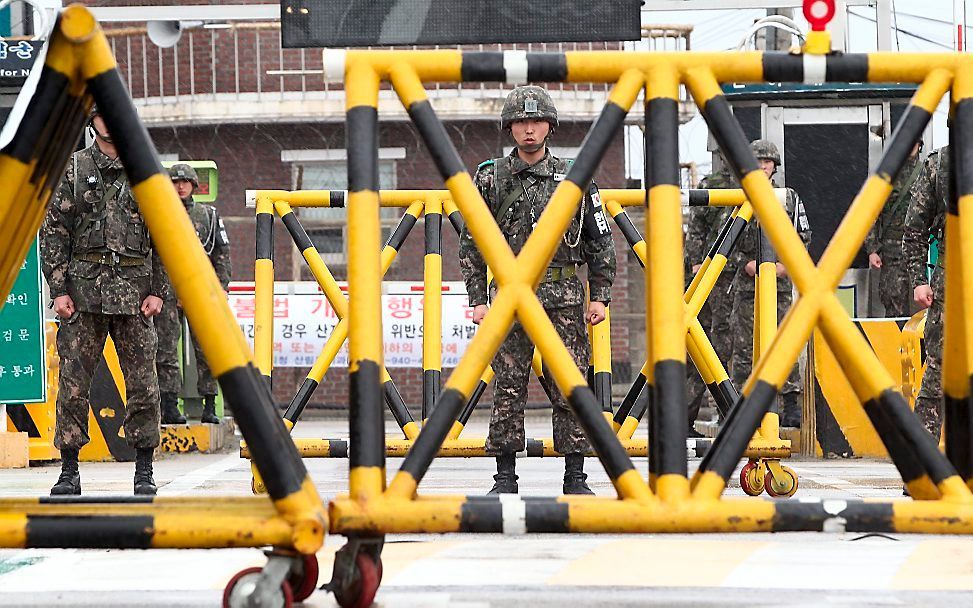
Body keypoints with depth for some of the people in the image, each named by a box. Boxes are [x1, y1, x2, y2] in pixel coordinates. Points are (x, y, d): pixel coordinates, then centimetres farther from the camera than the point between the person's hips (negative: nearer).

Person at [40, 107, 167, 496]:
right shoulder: (73, 169, 8)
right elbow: (53, 232, 5)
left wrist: (158, 291, 0)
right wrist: (58, 289, -3)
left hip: (135, 292, 0)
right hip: (83, 290, 0)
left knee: (143, 384, 0)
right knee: (73, 383, -1)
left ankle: (144, 473, 8)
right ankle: (69, 471, 7)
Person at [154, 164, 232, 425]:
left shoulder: (209, 215, 11)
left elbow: (222, 254, 10)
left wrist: (221, 289, 2)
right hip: (168, 291, -1)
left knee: (207, 349, 0)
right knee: (166, 350, -4)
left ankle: (209, 406, 4)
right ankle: (170, 406, -2)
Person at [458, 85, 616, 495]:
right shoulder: (490, 178, 5)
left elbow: (600, 241, 10)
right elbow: (471, 245, 8)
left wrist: (600, 296, 4)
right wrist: (477, 299, 2)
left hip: (564, 298, 0)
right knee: (508, 389, 1)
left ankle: (575, 477, 6)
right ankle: (505, 477, 8)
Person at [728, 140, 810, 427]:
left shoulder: (789, 199, 9)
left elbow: (803, 239, 10)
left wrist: (787, 265, -5)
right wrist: (746, 264, -9)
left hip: (780, 283, 0)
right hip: (746, 284, 0)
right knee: (744, 346, 0)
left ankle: (791, 407, -3)